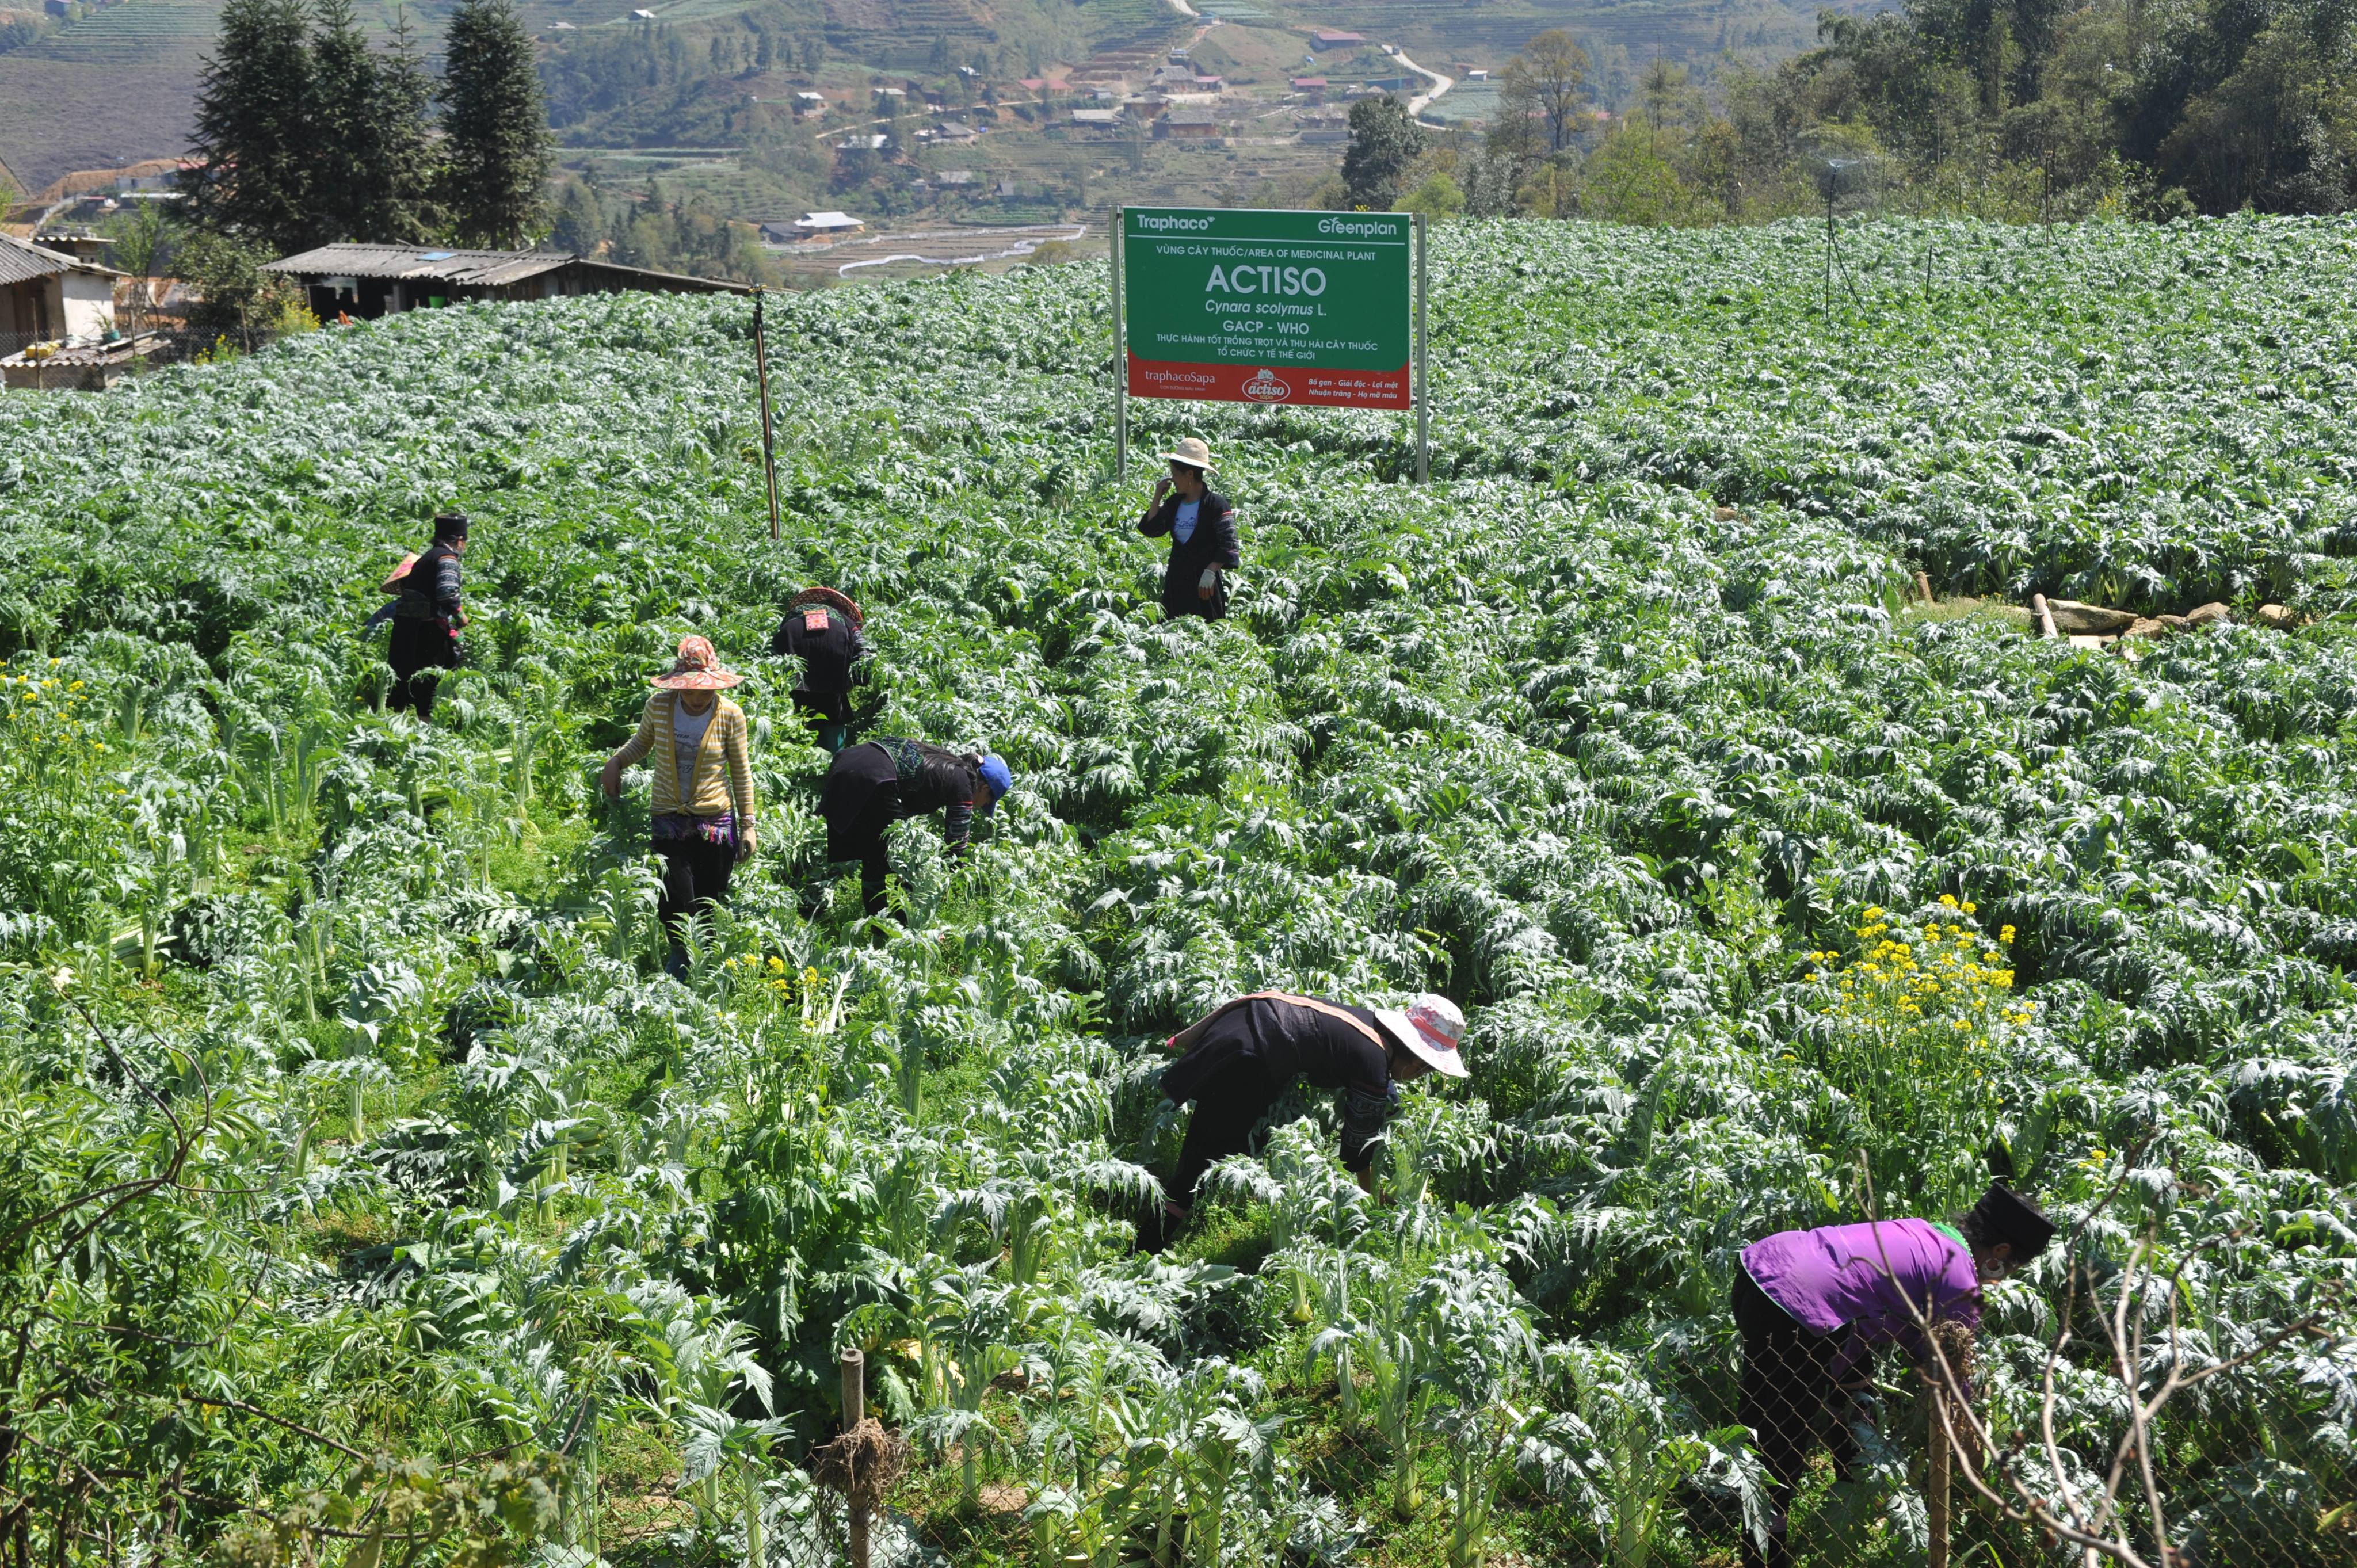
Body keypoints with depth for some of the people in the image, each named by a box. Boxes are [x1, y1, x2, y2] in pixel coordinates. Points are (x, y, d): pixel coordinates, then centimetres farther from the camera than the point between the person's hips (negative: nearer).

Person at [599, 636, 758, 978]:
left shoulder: (730, 715, -7)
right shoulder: (658, 707, -4)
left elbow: (741, 773, 2)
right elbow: (642, 742, 18)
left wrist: (747, 825, 2)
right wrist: (616, 761, -1)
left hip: (716, 822, -1)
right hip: (669, 822, 1)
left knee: (710, 904, 6)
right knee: (676, 902, -6)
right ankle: (679, 952, 26)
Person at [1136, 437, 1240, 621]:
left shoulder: (1215, 503, -11)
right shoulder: (1174, 502, 9)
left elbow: (1228, 544, -14)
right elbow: (1152, 530, 5)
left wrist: (1210, 572, -21)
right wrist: (1158, 496, 2)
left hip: (1204, 580, -7)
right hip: (1177, 577, 7)